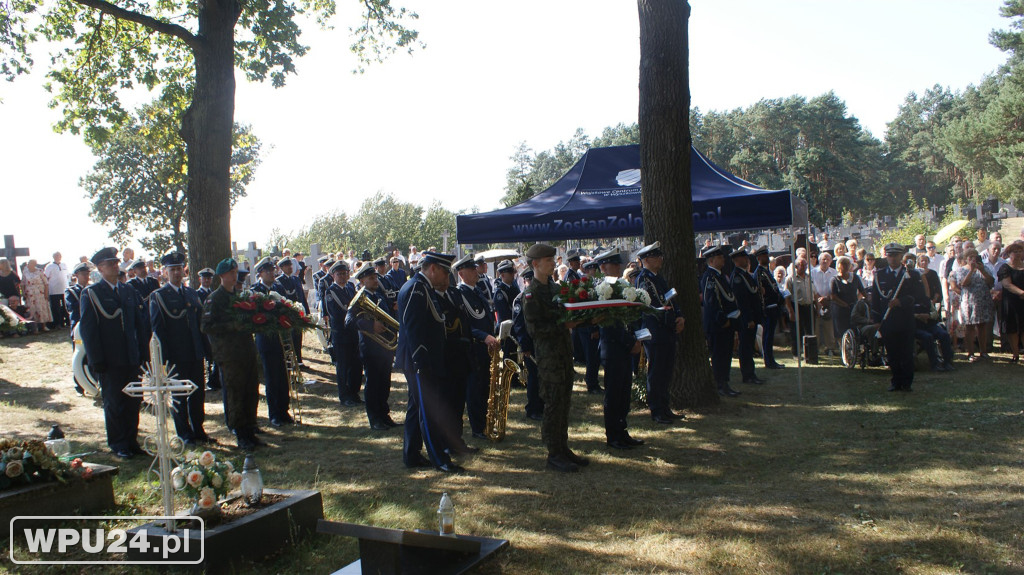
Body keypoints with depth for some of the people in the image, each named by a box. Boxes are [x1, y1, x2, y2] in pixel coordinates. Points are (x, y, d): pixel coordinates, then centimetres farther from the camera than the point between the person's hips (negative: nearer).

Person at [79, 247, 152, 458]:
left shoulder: (129, 292, 13)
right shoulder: (91, 293, -2)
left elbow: (141, 324, 13)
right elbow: (87, 329, -6)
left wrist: (144, 354, 6)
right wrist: (96, 360, -12)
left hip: (132, 359, 4)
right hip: (109, 360, -4)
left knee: (133, 402, 8)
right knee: (113, 404, 4)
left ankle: (131, 441, 19)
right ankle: (118, 445, 15)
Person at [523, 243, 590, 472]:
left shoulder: (555, 287, 14)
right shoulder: (531, 293, -11)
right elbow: (534, 328, -17)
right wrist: (564, 325, -20)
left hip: (564, 352, 8)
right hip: (548, 354, -8)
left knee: (564, 402, 13)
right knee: (553, 404, -3)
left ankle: (563, 448, 22)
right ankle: (554, 454, 5)